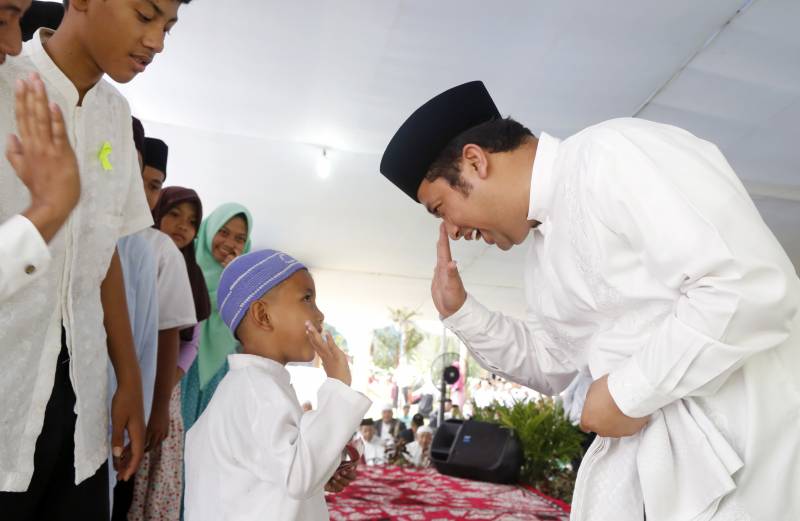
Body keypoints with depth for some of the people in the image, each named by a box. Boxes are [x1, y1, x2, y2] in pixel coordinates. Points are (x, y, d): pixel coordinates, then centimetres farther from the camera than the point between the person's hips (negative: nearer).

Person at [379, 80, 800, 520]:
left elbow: (757, 288, -24)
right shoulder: (541, 250, 11)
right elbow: (550, 365, 19)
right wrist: (458, 310, 8)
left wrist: (627, 393, -16)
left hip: (745, 455, -7)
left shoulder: (616, 153, -16)